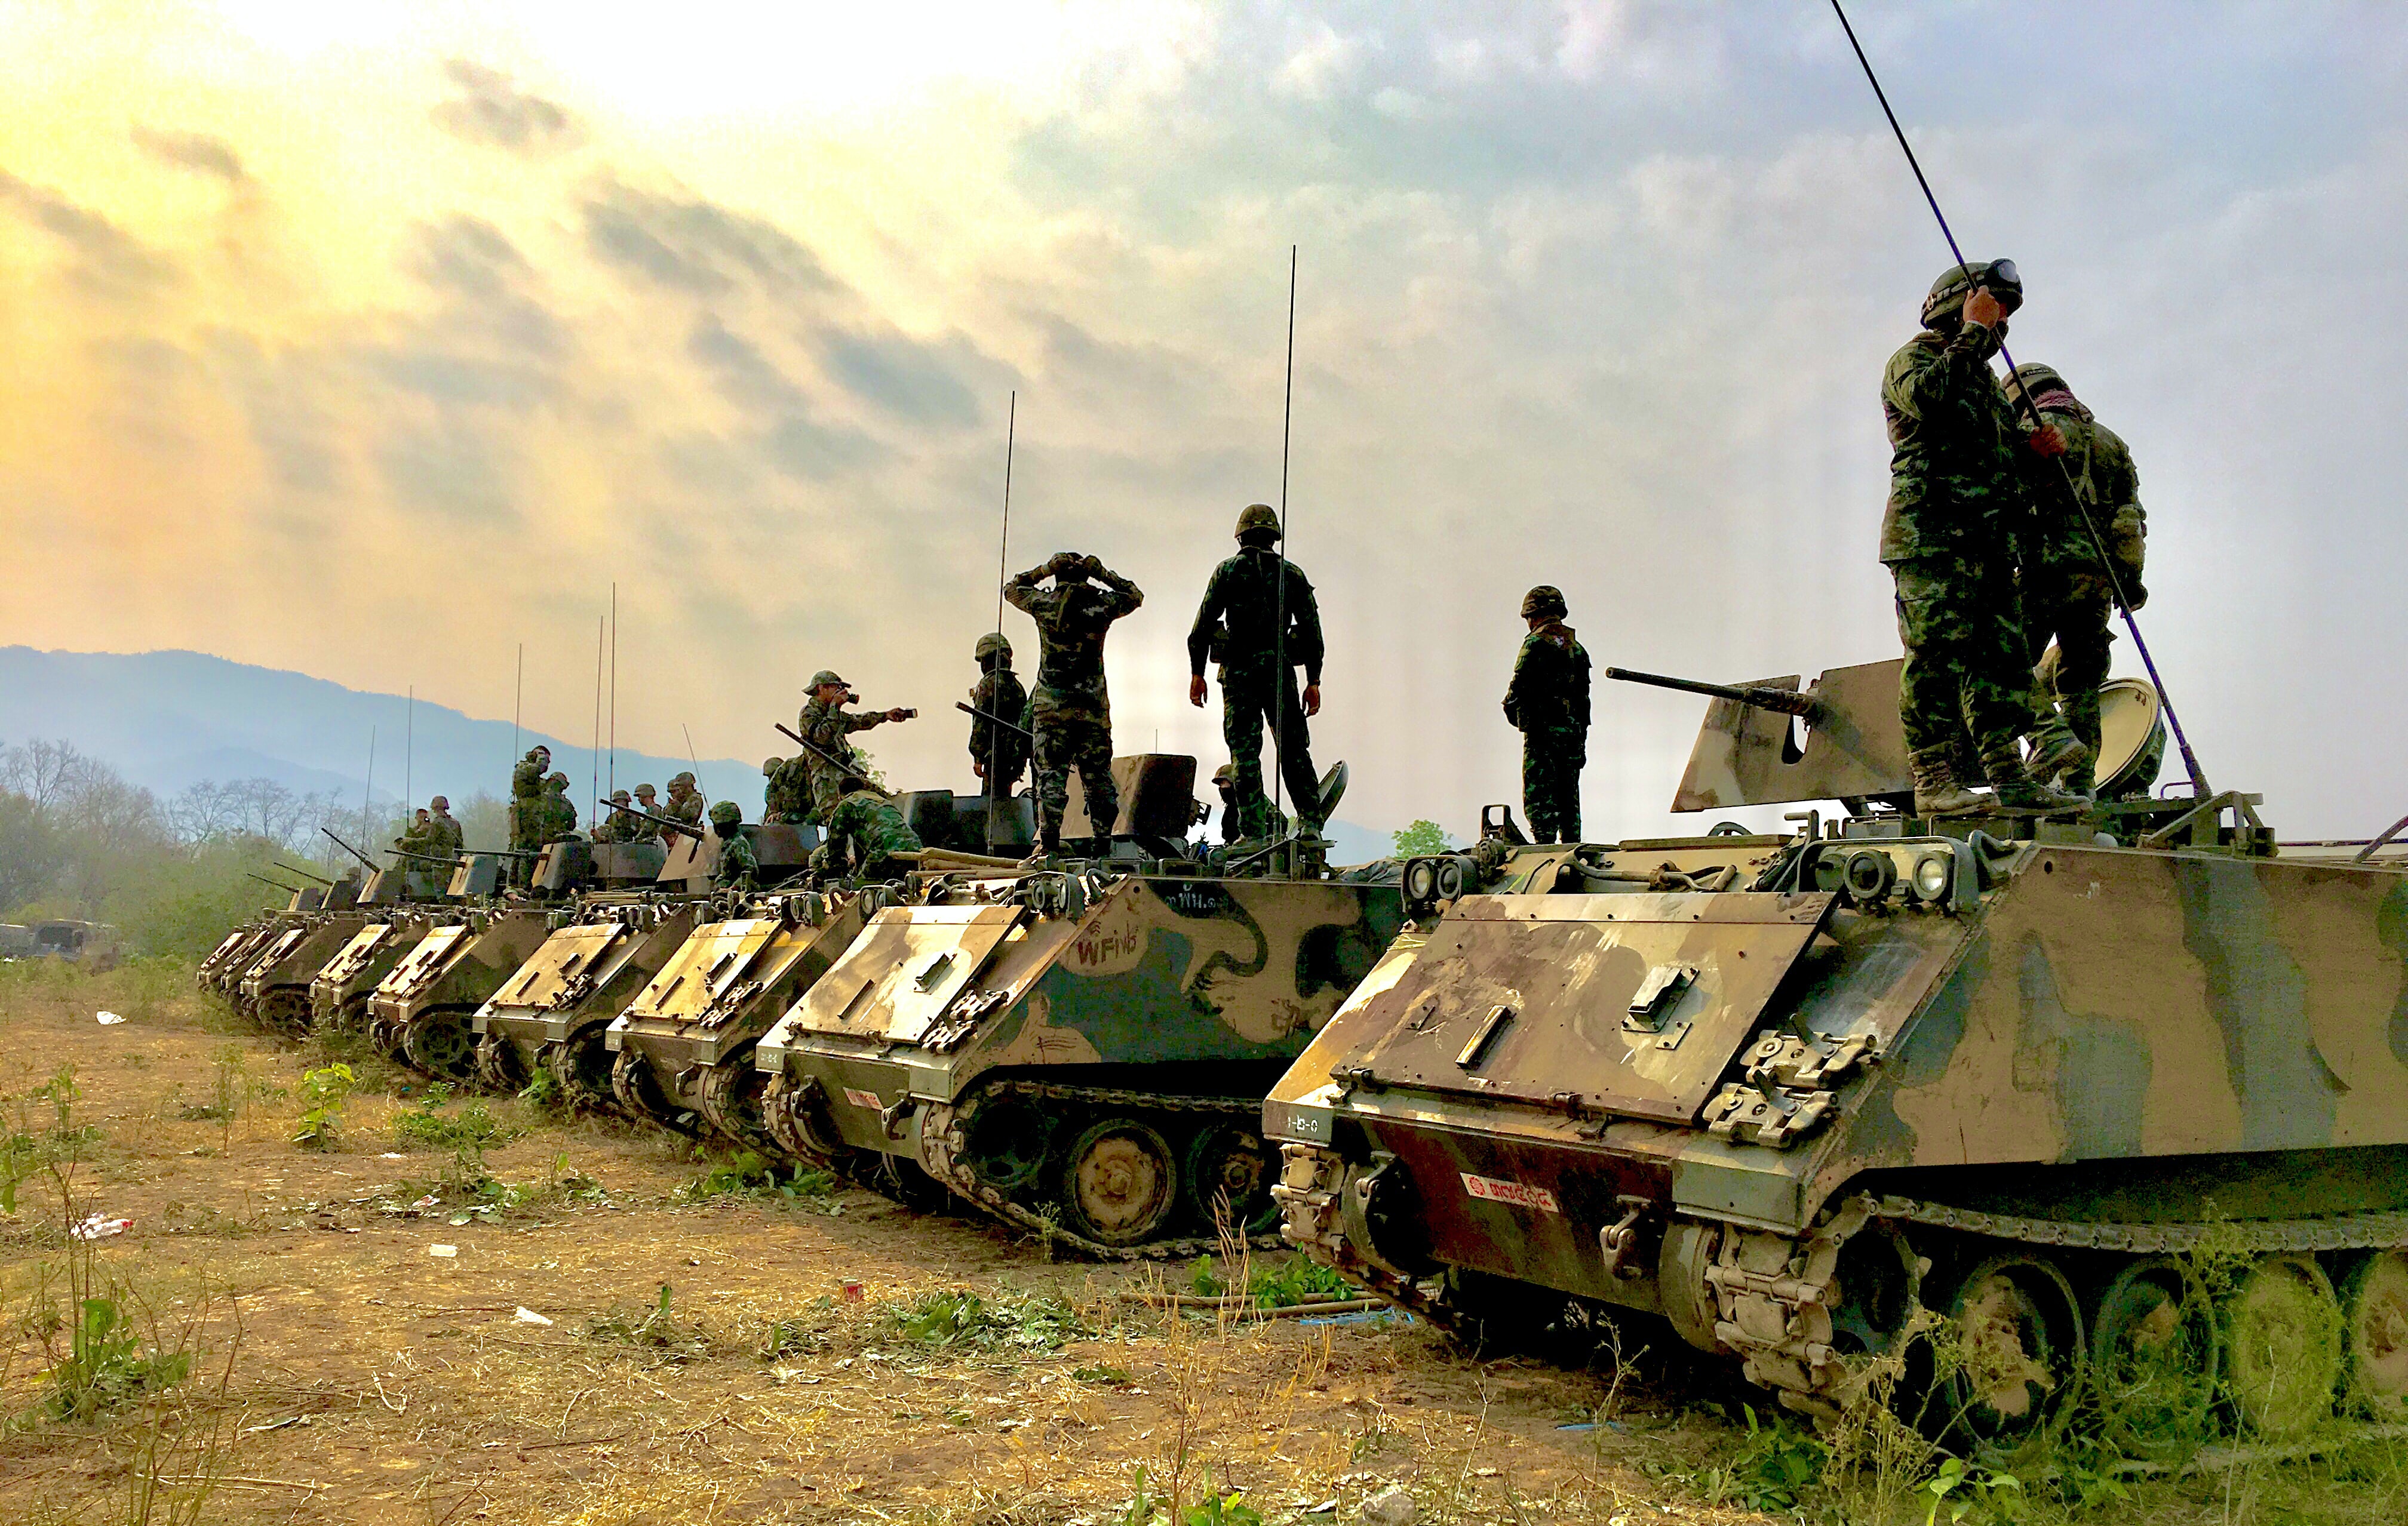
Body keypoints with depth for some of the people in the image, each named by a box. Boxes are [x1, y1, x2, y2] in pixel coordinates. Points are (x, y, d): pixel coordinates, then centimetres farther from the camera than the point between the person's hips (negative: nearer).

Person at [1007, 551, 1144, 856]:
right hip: (1093, 706, 1)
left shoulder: (1043, 604, -1)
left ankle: (1050, 844, -10)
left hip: (1051, 705, -1)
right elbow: (1135, 595, 20)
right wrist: (1103, 573, 14)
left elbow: (1012, 588, 19)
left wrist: (1045, 569, 13)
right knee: (1097, 775, 7)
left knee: (1051, 774, -2)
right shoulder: (1102, 605, -1)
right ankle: (1103, 845, 7)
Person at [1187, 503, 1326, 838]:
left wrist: (1197, 673, 4)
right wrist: (1313, 681, 9)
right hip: (1281, 669, 2)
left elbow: (1204, 623, -2)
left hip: (1239, 671, -2)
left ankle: (1255, 832, -6)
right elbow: (1312, 629, 5)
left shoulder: (1228, 570, 3)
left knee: (1245, 753, -1)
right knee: (1294, 750, 10)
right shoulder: (1292, 574, 9)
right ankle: (1310, 823, 4)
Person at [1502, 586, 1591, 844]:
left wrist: (1510, 709, 9)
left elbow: (1519, 687, -13)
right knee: (1568, 798, 10)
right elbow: (1584, 699, 17)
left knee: (1539, 797, -7)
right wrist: (1581, 742, 20)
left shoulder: (1536, 644, -6)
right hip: (1572, 732, 7)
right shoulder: (1577, 648, 17)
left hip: (1542, 733, -7)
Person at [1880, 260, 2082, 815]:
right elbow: (1930, 397, -21)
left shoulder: (1983, 376, 28)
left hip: (1987, 539, 9)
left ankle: (2009, 779, 5)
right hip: (1929, 534, -9)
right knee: (1938, 653, -13)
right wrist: (1972, 332, -12)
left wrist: (2033, 446, 10)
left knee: (2002, 655, 4)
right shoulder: (1913, 359, 2)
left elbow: (2000, 451, 32)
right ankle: (1934, 781, -13)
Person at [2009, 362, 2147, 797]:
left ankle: (2051, 738, -26)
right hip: (2101, 577, 7)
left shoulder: (2035, 431, 3)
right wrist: (2131, 577, 16)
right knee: (2080, 678, 8)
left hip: (2052, 566, -7)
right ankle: (2080, 781, 5)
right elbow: (2131, 513, 17)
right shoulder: (2110, 440, 23)